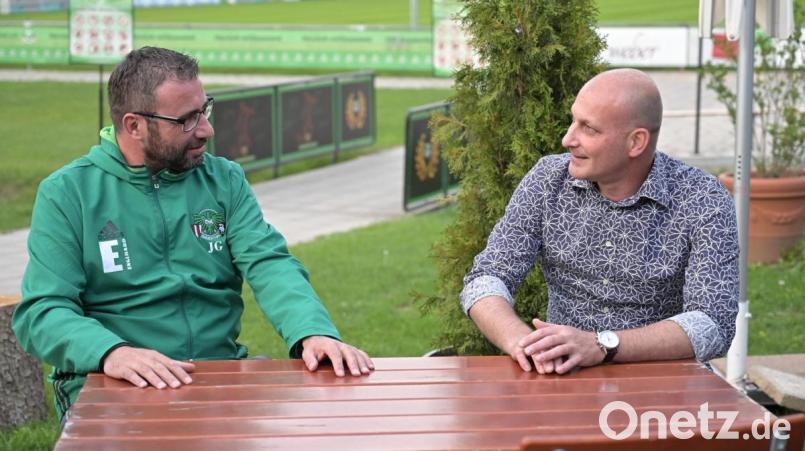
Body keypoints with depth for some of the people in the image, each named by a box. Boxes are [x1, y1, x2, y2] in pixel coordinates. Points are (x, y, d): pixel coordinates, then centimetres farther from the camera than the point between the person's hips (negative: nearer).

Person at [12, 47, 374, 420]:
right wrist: (111, 352, -30)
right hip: (108, 385, -3)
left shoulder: (224, 180, 11)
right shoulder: (66, 193, 0)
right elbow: (42, 310, -8)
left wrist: (313, 332, -24)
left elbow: (269, 264, -2)